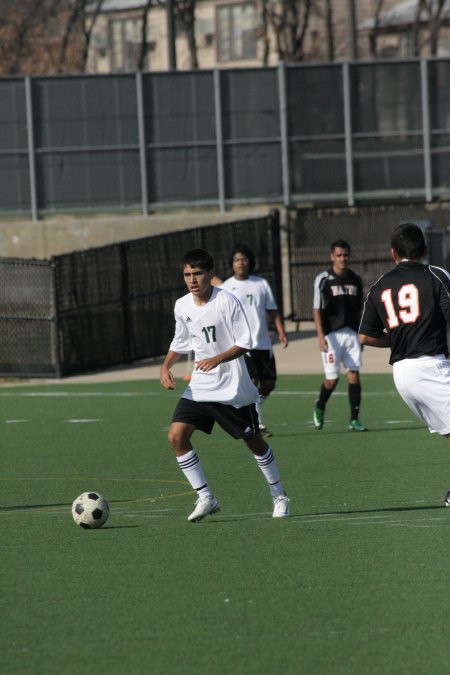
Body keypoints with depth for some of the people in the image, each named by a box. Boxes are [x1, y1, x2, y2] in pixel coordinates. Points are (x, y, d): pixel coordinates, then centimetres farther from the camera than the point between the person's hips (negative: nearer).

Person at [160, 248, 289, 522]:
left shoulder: (227, 302, -15)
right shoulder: (182, 306, 1)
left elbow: (245, 342, -14)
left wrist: (217, 359, -28)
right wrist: (166, 367, 0)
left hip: (233, 387, -5)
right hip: (200, 386, 5)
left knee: (254, 441, 8)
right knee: (177, 435, -12)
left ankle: (279, 497, 29)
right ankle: (206, 498, -4)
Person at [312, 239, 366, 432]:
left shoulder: (355, 279, 10)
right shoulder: (323, 279, -4)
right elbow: (317, 310, -7)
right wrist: (321, 336, -15)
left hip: (351, 334, 4)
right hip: (331, 334, -4)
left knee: (354, 375, -5)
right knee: (332, 379, -2)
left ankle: (354, 420, -1)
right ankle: (320, 406, 28)